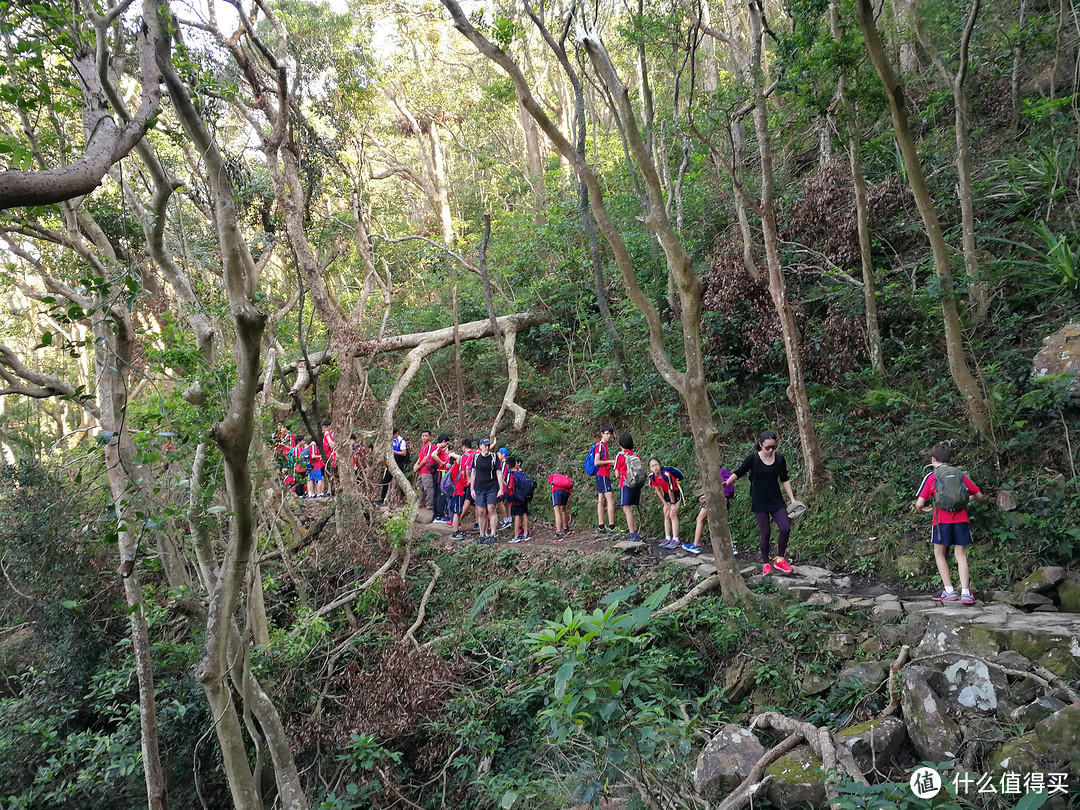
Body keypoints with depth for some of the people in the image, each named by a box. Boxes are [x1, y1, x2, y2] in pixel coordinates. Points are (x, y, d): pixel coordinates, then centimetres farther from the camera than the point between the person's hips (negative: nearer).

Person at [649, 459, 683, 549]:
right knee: (666, 515, 2)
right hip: (666, 493, 6)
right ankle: (668, 539, 6)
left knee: (673, 514, -14)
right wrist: (665, 504, -2)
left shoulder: (666, 474, -34)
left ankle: (676, 540, -14)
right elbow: (658, 490, -4)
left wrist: (673, 504, -15)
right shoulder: (652, 476, -15)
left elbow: (670, 490, -25)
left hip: (676, 492, -6)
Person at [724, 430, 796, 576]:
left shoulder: (780, 459, 1)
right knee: (765, 532, -3)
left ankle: (780, 559, 9)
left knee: (785, 528, -10)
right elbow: (738, 473, -3)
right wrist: (726, 483, -18)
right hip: (759, 502, -3)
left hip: (776, 501, 3)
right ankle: (765, 564, 13)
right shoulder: (753, 459, -8)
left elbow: (784, 480, 11)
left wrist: (792, 499, 8)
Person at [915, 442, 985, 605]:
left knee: (939, 554, 11)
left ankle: (949, 591, 8)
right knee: (961, 555, 8)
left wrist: (924, 510, 18)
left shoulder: (931, 477, 1)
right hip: (961, 518, 3)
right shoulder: (960, 475, 10)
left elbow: (919, 504, -4)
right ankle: (965, 593, -2)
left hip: (942, 520, -3)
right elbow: (979, 496, 15)